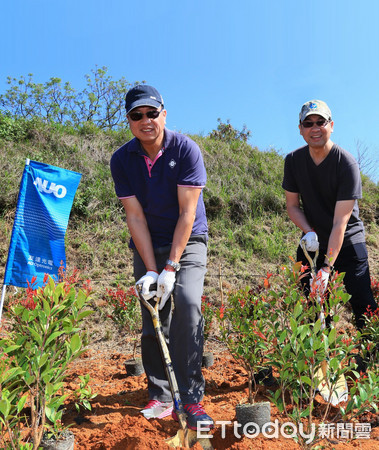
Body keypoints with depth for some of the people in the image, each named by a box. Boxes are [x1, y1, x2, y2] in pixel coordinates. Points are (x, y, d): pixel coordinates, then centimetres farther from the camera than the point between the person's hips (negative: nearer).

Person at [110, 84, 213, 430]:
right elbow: (135, 217, -9)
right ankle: (161, 397, 13)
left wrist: (170, 268, -21)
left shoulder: (186, 149, -14)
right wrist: (151, 269, -16)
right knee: (152, 317, 0)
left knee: (187, 303, -22)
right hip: (147, 246, 3)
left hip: (187, 241, -2)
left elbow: (187, 213, -17)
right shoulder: (122, 160, -6)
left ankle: (191, 398, -13)